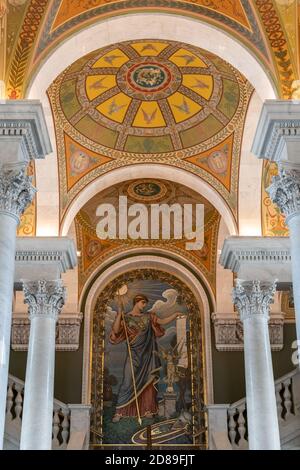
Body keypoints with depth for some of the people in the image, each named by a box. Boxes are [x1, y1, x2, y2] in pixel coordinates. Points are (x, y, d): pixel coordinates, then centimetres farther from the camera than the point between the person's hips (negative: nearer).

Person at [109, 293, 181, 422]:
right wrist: (119, 314, -19)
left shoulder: (148, 316, 12)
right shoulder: (126, 318, 0)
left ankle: (147, 410, 11)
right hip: (134, 354, -4)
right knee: (128, 382, -9)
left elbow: (163, 321, 8)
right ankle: (119, 412, -6)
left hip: (148, 354, 4)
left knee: (148, 382, 4)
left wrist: (176, 314, -2)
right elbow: (115, 331, -13)